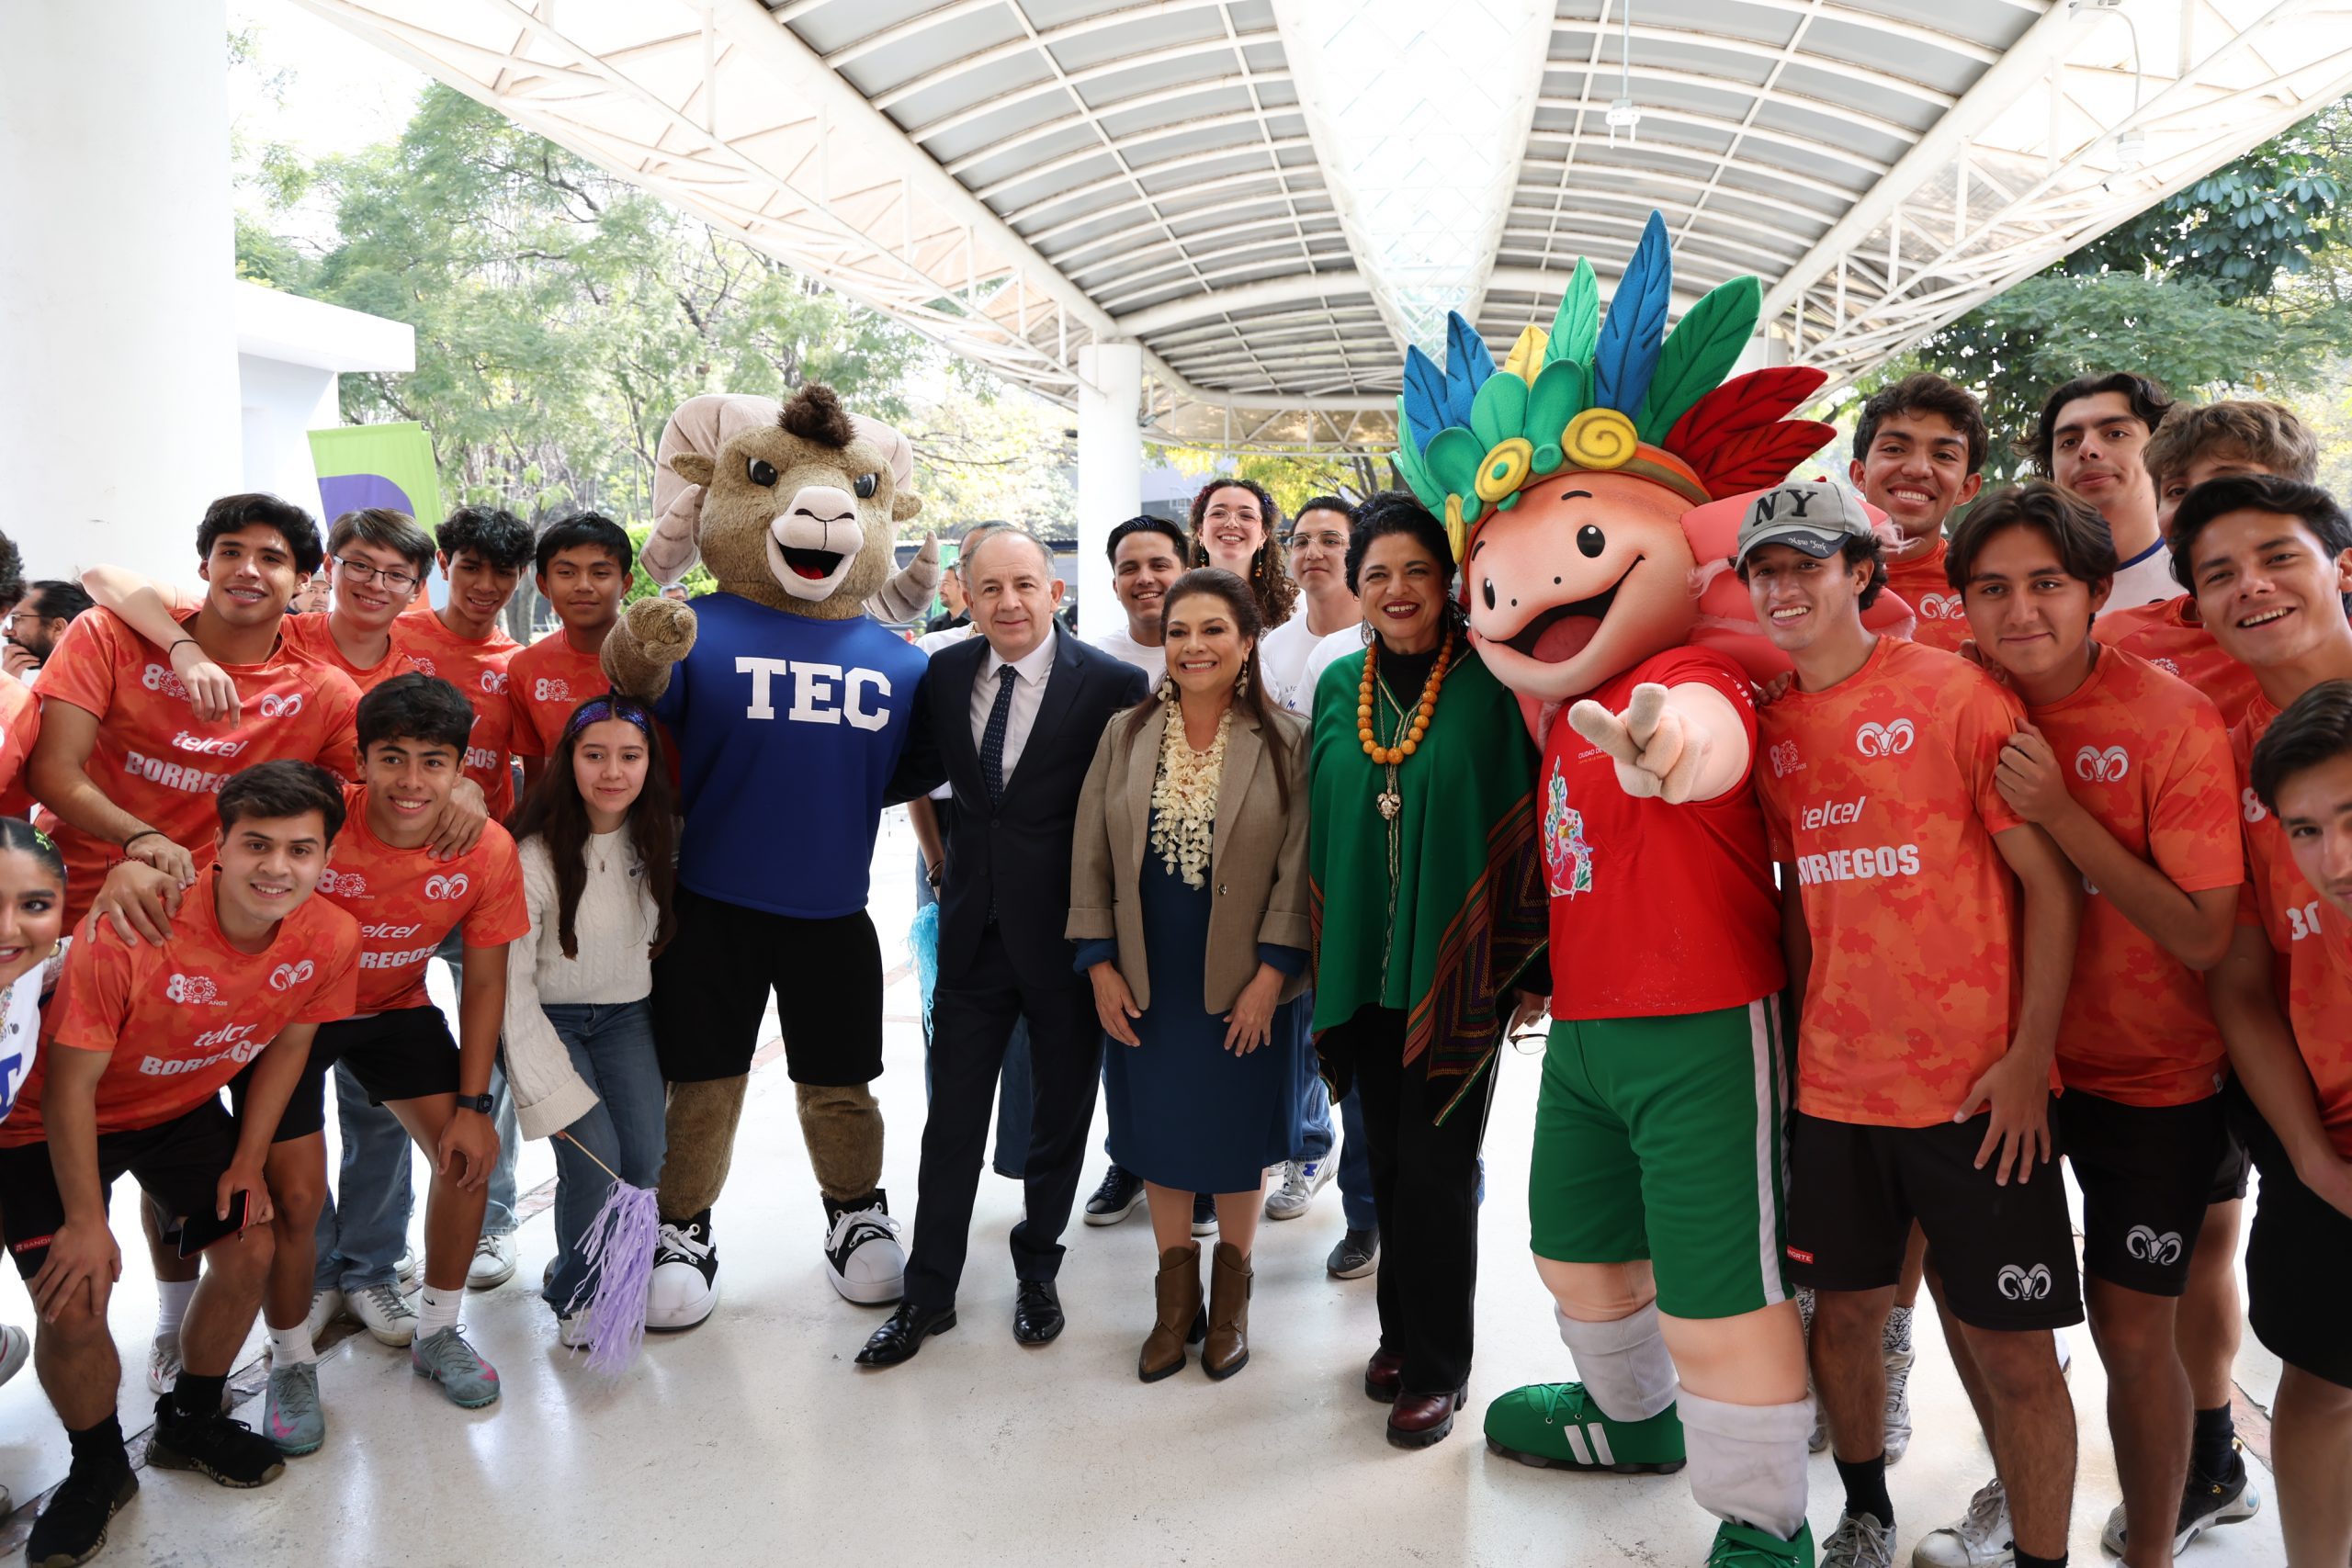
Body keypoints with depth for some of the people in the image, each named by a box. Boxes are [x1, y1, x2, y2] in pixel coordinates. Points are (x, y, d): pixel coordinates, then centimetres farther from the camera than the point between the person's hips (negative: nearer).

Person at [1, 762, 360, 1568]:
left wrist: (246, 1161, -3)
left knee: (249, 1251, -2)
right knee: (73, 1305, -13)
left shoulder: (330, 939, -21)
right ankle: (98, 1469, 17)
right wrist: (85, 1222, -18)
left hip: (185, 1109, 4)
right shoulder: (131, 929, -35)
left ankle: (189, 1423, 28)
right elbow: (71, 1086, -24)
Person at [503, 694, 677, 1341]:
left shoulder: (658, 838, -5)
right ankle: (576, 1294, 9)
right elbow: (512, 981, -17)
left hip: (627, 1013, 4)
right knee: (595, 1159, -17)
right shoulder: (536, 856, -21)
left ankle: (617, 1274, 18)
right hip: (550, 1019, -4)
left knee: (646, 1159, -10)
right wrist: (547, 1086, -18)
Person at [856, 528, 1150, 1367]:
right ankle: (929, 1292, 24)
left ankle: (1037, 1273, 34)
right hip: (975, 928, 3)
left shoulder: (1112, 684, -12)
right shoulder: (946, 673, 1)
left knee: (1060, 1111, 14)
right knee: (952, 1115, 10)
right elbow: (917, 769, 14)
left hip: (1066, 933, -3)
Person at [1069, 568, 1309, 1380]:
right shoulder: (1125, 735, 0)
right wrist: (1100, 964, -3)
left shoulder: (1285, 744, -7)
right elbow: (1091, 857, 2)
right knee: (1160, 1135, 13)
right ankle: (1177, 1293, 31)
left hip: (1244, 984, -2)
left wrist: (1270, 975, -13)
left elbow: (1297, 868, -8)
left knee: (1238, 1137, 11)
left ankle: (1230, 1292, 32)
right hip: (1145, 983, 2)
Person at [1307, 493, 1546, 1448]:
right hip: (1365, 964, 4)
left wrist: (1530, 966, -9)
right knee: (1387, 1158, 14)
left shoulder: (1488, 684, -6)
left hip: (1458, 967, -4)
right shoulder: (1339, 689, 7)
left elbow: (1525, 826, -7)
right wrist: (1318, 956, 11)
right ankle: (1404, 1333, 32)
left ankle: (1437, 1367, 17)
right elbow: (1320, 826, 12)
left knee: (1434, 1164, 0)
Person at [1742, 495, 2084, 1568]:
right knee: (1845, 1307, 15)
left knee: (2009, 1344, 2)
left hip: (1977, 1088, -4)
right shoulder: (1770, 726, 6)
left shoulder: (1956, 693, -8)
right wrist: (1803, 1031, 10)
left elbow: (2050, 881, -9)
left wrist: (2030, 1058, -13)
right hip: (1834, 1084, 5)